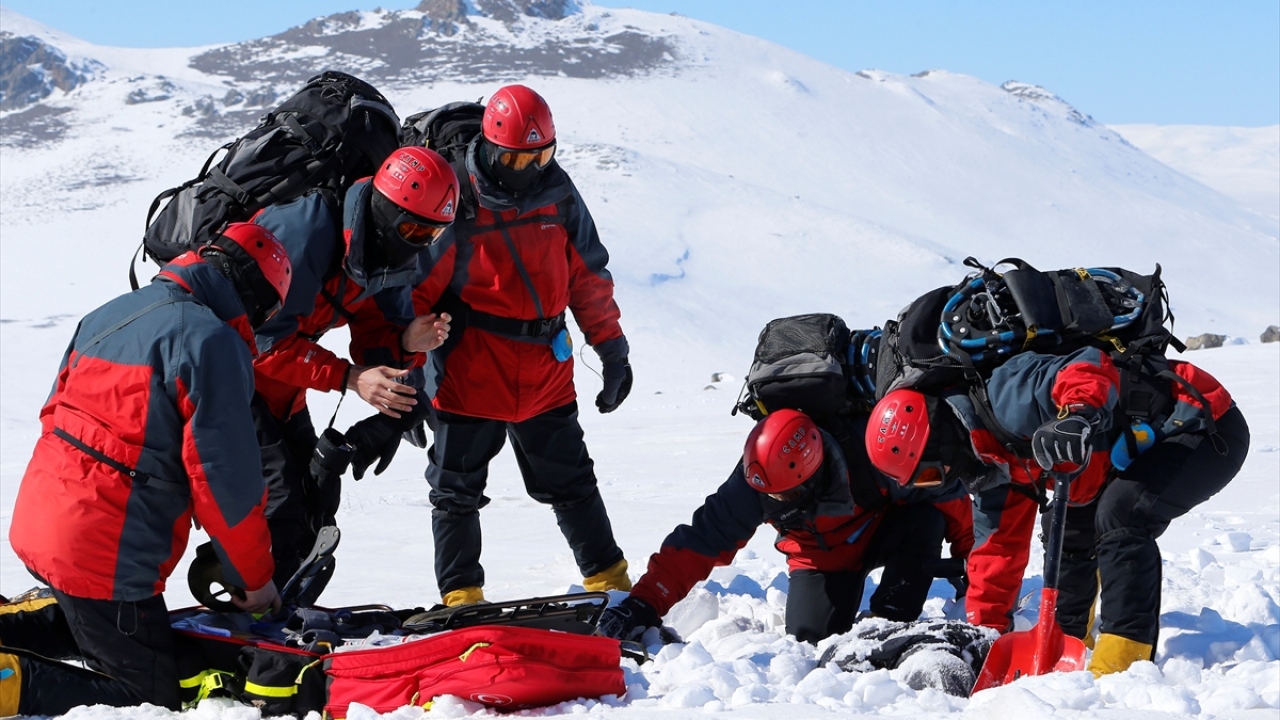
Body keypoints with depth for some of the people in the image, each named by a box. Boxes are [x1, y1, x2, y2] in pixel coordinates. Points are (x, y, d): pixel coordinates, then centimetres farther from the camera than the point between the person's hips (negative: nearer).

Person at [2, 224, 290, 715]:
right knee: (150, 700, 3)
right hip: (108, 559, -9)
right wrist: (254, 577, -1)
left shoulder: (109, 315, 12)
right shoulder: (212, 341, -14)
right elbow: (225, 476, -15)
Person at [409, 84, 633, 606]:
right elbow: (415, 287, -8)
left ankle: (610, 582, 23)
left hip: (547, 373, 3)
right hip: (470, 375, -3)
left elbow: (589, 276, 12)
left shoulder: (558, 193, 3)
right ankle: (460, 597, 15)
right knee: (457, 489, 4)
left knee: (571, 483, 13)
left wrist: (612, 351, 13)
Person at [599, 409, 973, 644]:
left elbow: (946, 495, -22)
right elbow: (701, 540, -26)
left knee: (924, 521, -32)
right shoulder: (753, 483, -29)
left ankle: (890, 623, -16)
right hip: (821, 555, 1)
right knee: (812, 636, -20)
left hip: (881, 534, -1)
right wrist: (644, 604, -34)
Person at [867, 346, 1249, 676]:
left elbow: (1089, 369, -37)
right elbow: (998, 546, 11)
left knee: (1120, 514, -27)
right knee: (1069, 527, 13)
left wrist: (1079, 416, -55)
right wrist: (985, 630, 9)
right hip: (1148, 444, 10)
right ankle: (1065, 641, 28)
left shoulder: (1007, 395, -24)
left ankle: (1125, 658, -25)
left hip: (1209, 426, -10)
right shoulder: (994, 460, 7)